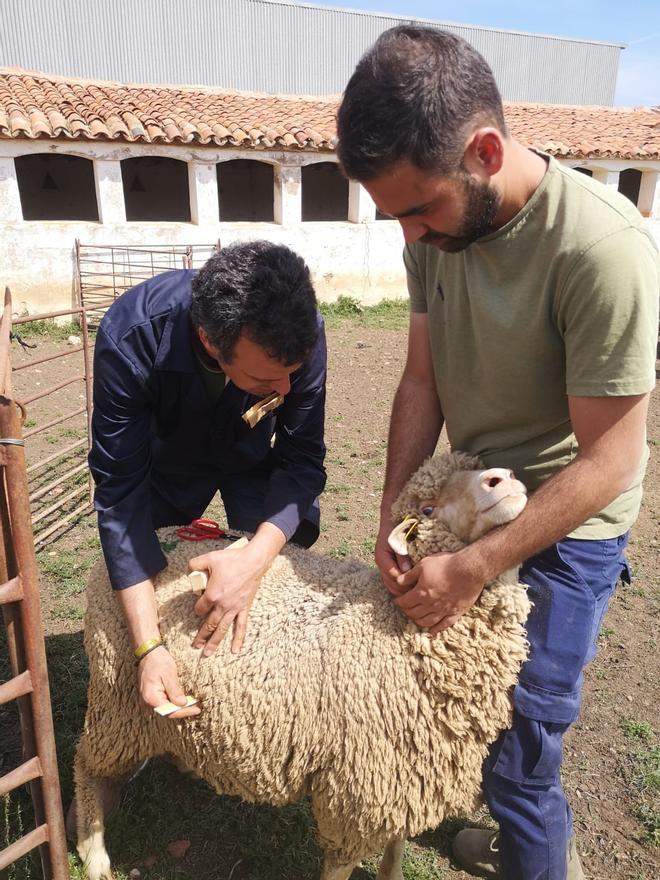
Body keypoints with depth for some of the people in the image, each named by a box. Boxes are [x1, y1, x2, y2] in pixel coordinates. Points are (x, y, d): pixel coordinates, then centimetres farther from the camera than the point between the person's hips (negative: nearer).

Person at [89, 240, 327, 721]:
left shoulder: (301, 330, -35)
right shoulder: (131, 338, -38)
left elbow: (301, 459, -27)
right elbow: (121, 489, -34)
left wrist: (257, 557, -43)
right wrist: (149, 646, -38)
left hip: (255, 454, 1)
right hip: (169, 454, 0)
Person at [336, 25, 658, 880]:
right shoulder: (438, 227, -7)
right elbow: (421, 380, -2)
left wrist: (473, 568, -22)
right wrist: (394, 513, -11)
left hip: (565, 530, -6)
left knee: (515, 743, 4)